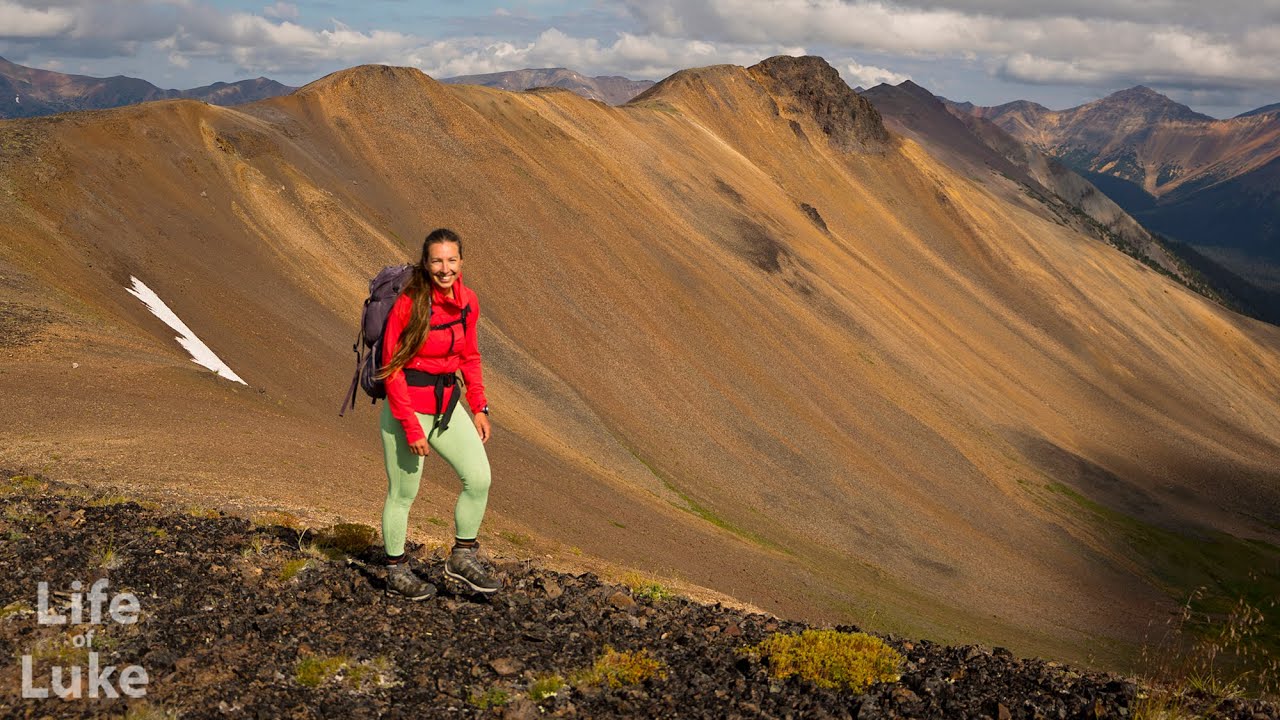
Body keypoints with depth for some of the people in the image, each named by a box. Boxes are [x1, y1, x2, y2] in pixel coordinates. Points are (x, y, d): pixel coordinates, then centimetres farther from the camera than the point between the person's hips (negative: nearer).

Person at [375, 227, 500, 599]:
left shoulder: (467, 302, -1)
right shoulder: (408, 304, -19)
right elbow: (392, 368, -16)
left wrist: (479, 407, 7)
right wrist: (411, 428, -17)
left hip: (447, 404, 6)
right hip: (407, 406, -6)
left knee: (479, 477, -4)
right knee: (403, 493, 7)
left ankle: (463, 557, 15)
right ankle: (397, 572, 26)